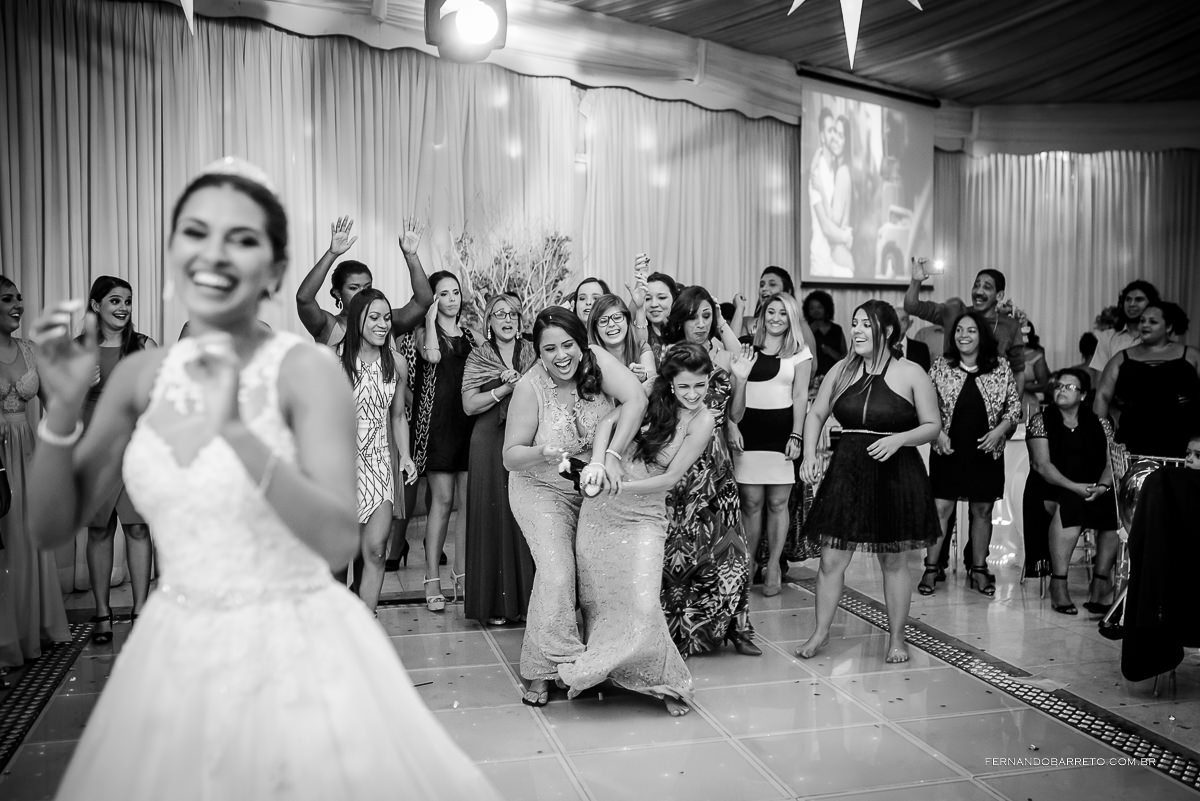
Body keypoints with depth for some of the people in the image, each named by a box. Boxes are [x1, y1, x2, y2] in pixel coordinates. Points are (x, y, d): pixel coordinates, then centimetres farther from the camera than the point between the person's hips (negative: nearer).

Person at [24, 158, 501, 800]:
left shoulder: (307, 370, -15)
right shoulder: (141, 374, -1)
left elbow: (339, 542, -23)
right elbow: (50, 528, 2)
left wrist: (236, 432, -33)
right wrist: (64, 405, -12)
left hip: (296, 650, -4)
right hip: (176, 655, 4)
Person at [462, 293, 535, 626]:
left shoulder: (534, 354, 10)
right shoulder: (477, 358, 7)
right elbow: (469, 405, -2)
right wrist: (505, 389, -11)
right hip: (490, 445, -1)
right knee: (494, 517, -1)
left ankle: (527, 598, 9)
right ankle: (496, 602, 7)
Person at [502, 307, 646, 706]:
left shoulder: (595, 360, -16)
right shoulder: (529, 388, -21)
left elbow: (636, 399, -29)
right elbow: (511, 456, -17)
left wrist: (611, 456, -37)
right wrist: (544, 454, -38)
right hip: (542, 490, -3)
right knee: (557, 572, -18)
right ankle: (544, 669, -5)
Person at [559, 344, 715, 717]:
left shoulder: (702, 421, -7)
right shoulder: (653, 396, -1)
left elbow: (670, 478, -11)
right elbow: (607, 422, -11)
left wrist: (622, 487, -20)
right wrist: (598, 463, -28)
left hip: (644, 516, -3)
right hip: (601, 506, 3)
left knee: (642, 606, -13)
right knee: (595, 598, 11)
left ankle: (666, 681, 9)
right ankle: (595, 666, 33)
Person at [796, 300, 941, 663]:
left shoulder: (911, 374, -4)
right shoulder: (842, 371, 6)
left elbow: (933, 426, -1)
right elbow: (816, 414, 13)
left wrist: (899, 439, -18)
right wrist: (809, 453, -2)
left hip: (895, 474, -2)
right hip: (847, 471, 3)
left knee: (894, 560, 9)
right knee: (831, 558, 3)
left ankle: (896, 638, 24)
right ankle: (820, 631, 21)